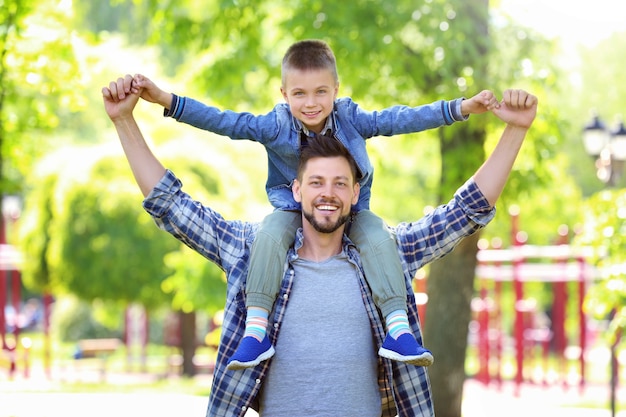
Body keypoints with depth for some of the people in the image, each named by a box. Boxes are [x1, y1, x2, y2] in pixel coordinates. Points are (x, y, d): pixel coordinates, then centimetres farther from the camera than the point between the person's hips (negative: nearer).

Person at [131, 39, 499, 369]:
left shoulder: (351, 120, -14)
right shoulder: (275, 126, -15)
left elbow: (399, 120, -17)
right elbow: (223, 122, -17)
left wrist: (461, 109, -25)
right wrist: (165, 100, -27)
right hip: (293, 208, 0)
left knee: (377, 236, -25)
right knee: (271, 234, -28)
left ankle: (398, 327, -28)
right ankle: (256, 329, -29)